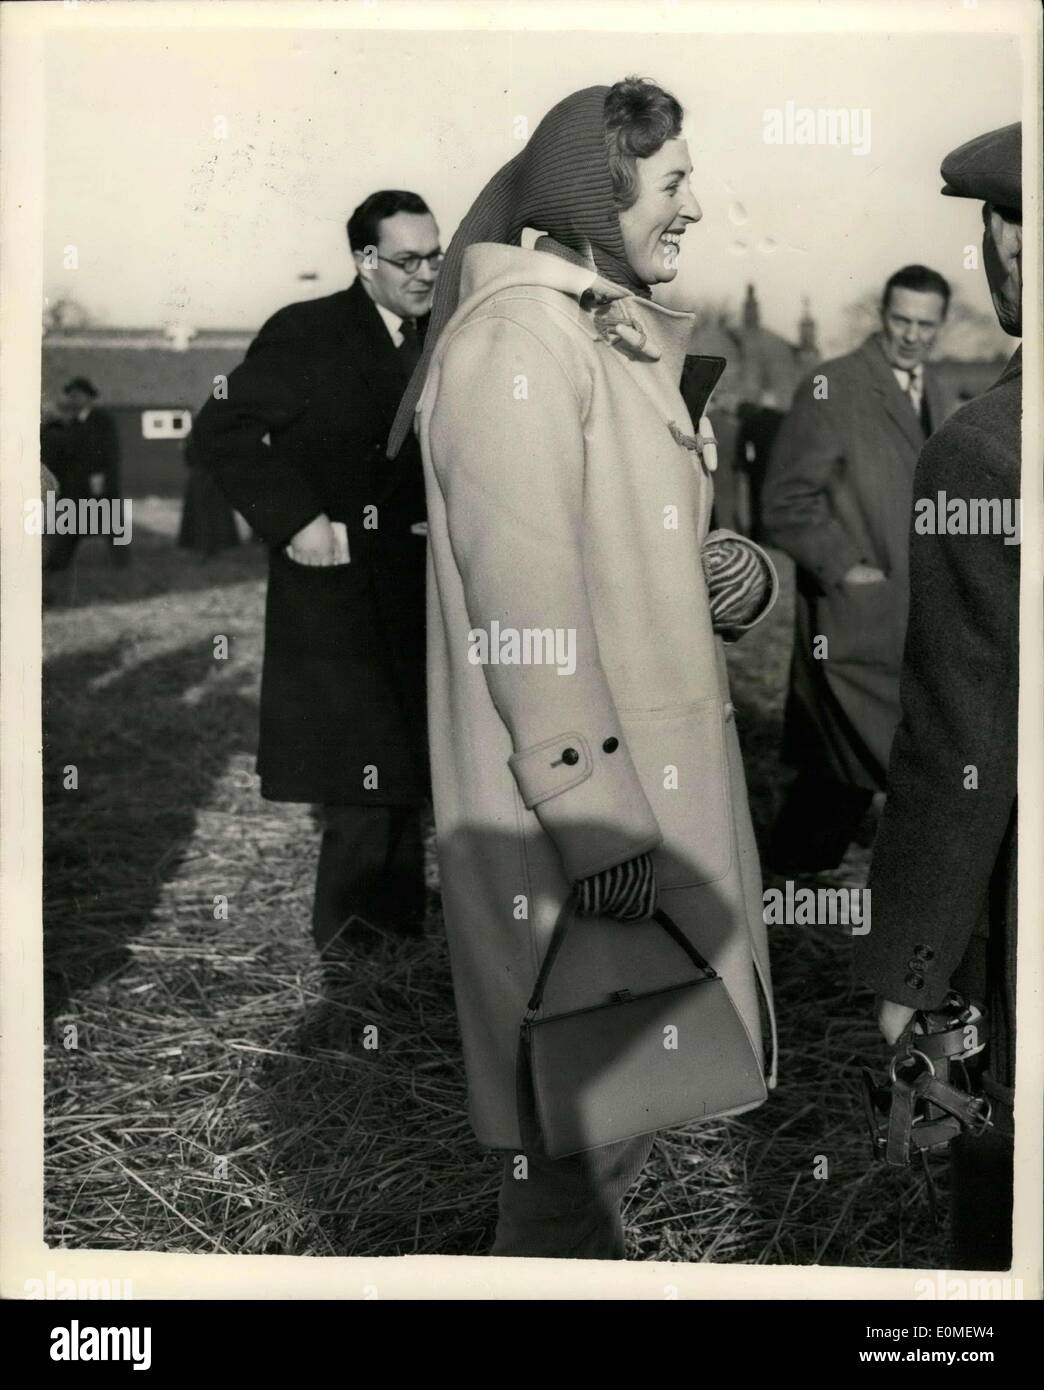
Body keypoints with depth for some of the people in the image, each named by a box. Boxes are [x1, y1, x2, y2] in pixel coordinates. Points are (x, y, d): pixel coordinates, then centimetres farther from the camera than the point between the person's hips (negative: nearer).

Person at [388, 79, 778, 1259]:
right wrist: (594, 812, -23)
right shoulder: (518, 334, -13)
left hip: (656, 766, 10)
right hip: (573, 786, -9)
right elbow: (521, 590, -21)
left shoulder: (622, 342, 17)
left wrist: (746, 576, 1)